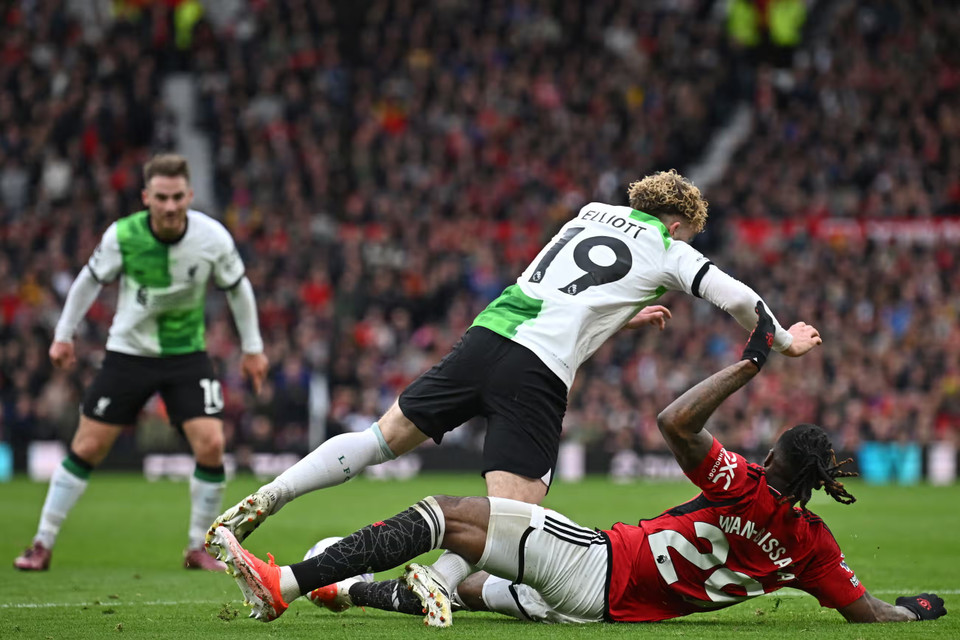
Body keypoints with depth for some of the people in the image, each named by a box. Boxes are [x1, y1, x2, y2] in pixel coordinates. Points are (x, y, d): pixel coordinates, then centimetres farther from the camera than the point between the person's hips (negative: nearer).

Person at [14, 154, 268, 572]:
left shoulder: (213, 238, -16)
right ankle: (42, 545, 11)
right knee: (87, 448, -1)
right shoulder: (122, 236, -18)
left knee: (210, 444, -13)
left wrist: (252, 348, 9)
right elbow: (91, 280, 1)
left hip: (187, 354, 1)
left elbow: (237, 287, 3)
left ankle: (198, 549, 5)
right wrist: (63, 335, 8)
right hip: (128, 352, -1)